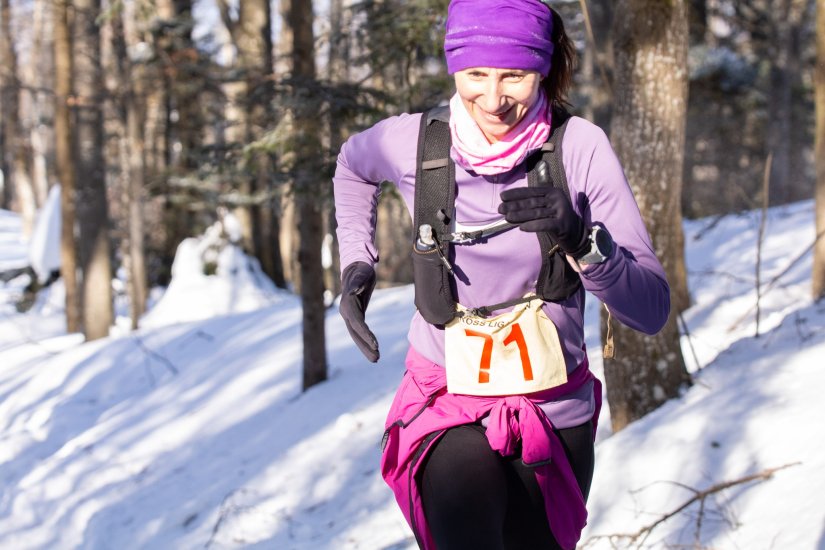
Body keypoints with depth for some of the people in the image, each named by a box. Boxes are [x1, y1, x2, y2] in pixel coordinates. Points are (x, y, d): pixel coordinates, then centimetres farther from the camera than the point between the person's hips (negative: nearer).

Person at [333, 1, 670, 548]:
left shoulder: (580, 148, -13)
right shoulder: (411, 142, -9)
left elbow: (652, 309, -15)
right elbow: (353, 164, 18)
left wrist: (583, 241, -30)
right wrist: (356, 263, 8)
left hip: (556, 416, 1)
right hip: (449, 414, -1)